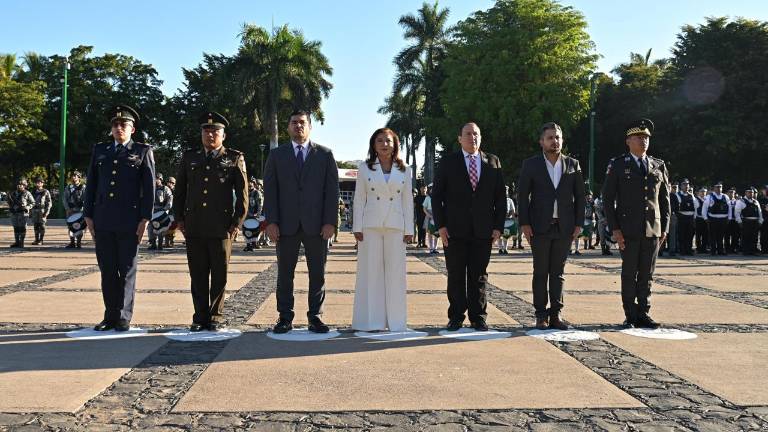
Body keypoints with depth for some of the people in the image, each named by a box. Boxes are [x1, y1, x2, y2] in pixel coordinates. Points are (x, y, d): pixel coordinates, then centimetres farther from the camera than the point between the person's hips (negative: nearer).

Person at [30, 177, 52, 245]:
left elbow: (49, 203, -3)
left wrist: (46, 211, -12)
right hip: (34, 211, 5)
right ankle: (36, 239, 11)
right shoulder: (33, 192, 16)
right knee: (36, 226, 5)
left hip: (42, 211, -5)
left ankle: (41, 240, -1)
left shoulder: (46, 192, 1)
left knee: (42, 226, -4)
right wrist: (30, 211, 13)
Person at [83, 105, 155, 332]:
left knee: (127, 270, 1)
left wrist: (145, 219, -8)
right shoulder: (100, 150, 15)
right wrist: (88, 215, 6)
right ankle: (110, 315, 14)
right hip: (103, 221, 3)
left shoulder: (143, 151, 5)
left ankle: (124, 317, 8)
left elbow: (149, 187, -1)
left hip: (129, 222, -3)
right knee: (107, 270, 6)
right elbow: (91, 184, 14)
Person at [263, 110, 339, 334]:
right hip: (286, 225, 0)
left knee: (317, 273, 4)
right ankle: (285, 317, 11)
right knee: (285, 273, 4)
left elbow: (332, 190, 3)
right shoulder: (276, 155, 10)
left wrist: (330, 222, -6)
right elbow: (270, 190, 4)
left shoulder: (325, 154, 8)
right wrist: (271, 221, -6)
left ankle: (315, 317, 12)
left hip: (316, 224, 0)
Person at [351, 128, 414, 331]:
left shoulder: (404, 170, 9)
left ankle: (395, 320, 10)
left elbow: (408, 200, 8)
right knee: (370, 270, 0)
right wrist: (357, 227, -3)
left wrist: (409, 229, 3)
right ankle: (371, 320, 6)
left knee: (395, 271, 2)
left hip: (395, 226, 1)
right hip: (370, 225, -1)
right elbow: (359, 199, 3)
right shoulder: (365, 168, 6)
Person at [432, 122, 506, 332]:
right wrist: (440, 225, -6)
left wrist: (498, 226, 1)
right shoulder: (448, 162, 5)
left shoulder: (493, 162, 10)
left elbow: (500, 197, 10)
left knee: (479, 275, 5)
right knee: (456, 275, 3)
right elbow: (436, 195, 3)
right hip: (455, 230, -1)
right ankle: (456, 317, 11)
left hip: (483, 230, 1)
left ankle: (478, 317, 13)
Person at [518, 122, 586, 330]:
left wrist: (579, 224, 2)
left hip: (564, 227, 2)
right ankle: (541, 315, 8)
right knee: (541, 272, 2)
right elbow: (522, 195, 0)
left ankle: (556, 313, 11)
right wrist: (524, 223, -7)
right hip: (540, 227, -2)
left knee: (558, 272, 6)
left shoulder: (573, 164, 8)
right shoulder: (530, 165, 3)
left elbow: (580, 196, 9)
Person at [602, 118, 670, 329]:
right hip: (628, 230, -3)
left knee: (647, 275, 6)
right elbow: (608, 199, -1)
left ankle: (643, 314, 14)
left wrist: (665, 229, 8)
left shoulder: (659, 166, 13)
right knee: (629, 274, 1)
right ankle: (631, 316, 8)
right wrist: (614, 229, -8)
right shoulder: (617, 165, 2)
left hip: (653, 230, 3)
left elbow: (664, 200, 15)